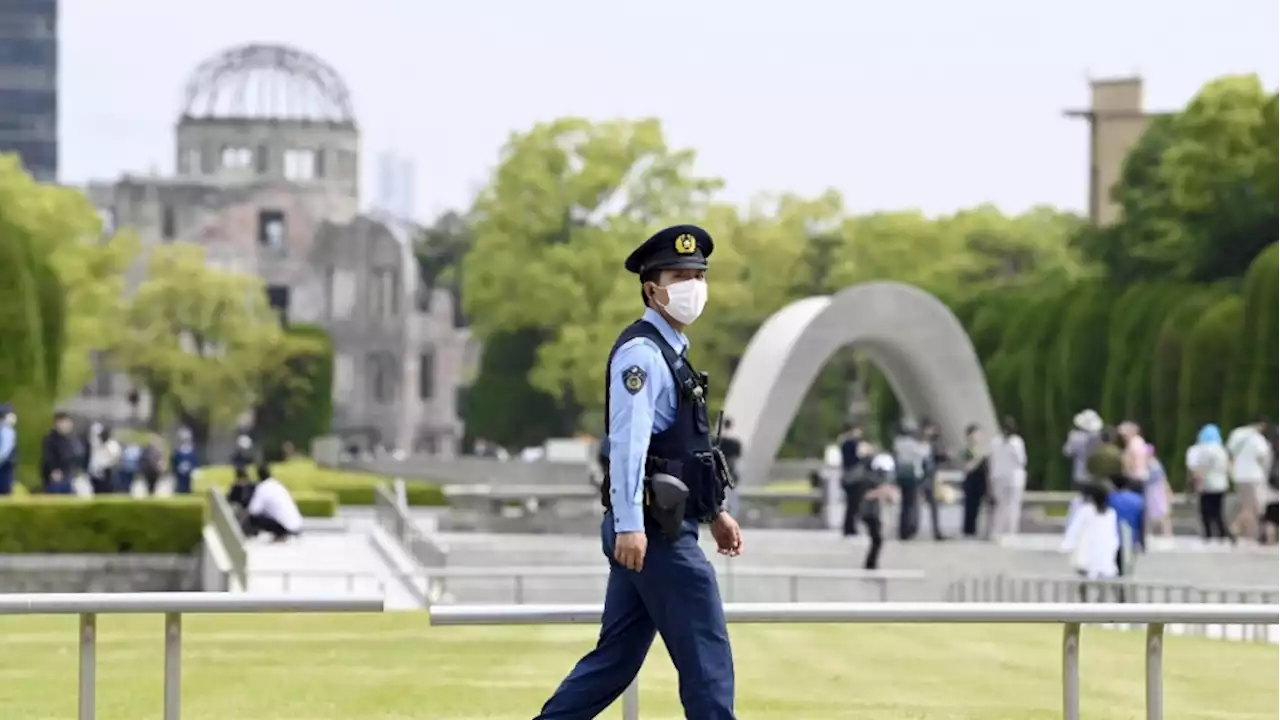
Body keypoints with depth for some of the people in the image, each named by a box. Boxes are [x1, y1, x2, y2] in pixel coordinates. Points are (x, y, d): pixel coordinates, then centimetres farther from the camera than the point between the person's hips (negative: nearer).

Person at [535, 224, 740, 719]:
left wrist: (715, 512, 26)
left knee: (616, 659, 11)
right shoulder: (641, 353, -12)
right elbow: (627, 441, -23)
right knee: (707, 657, -5)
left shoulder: (671, 352, 19)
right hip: (655, 531, -10)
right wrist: (629, 525, -31)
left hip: (667, 528, 10)